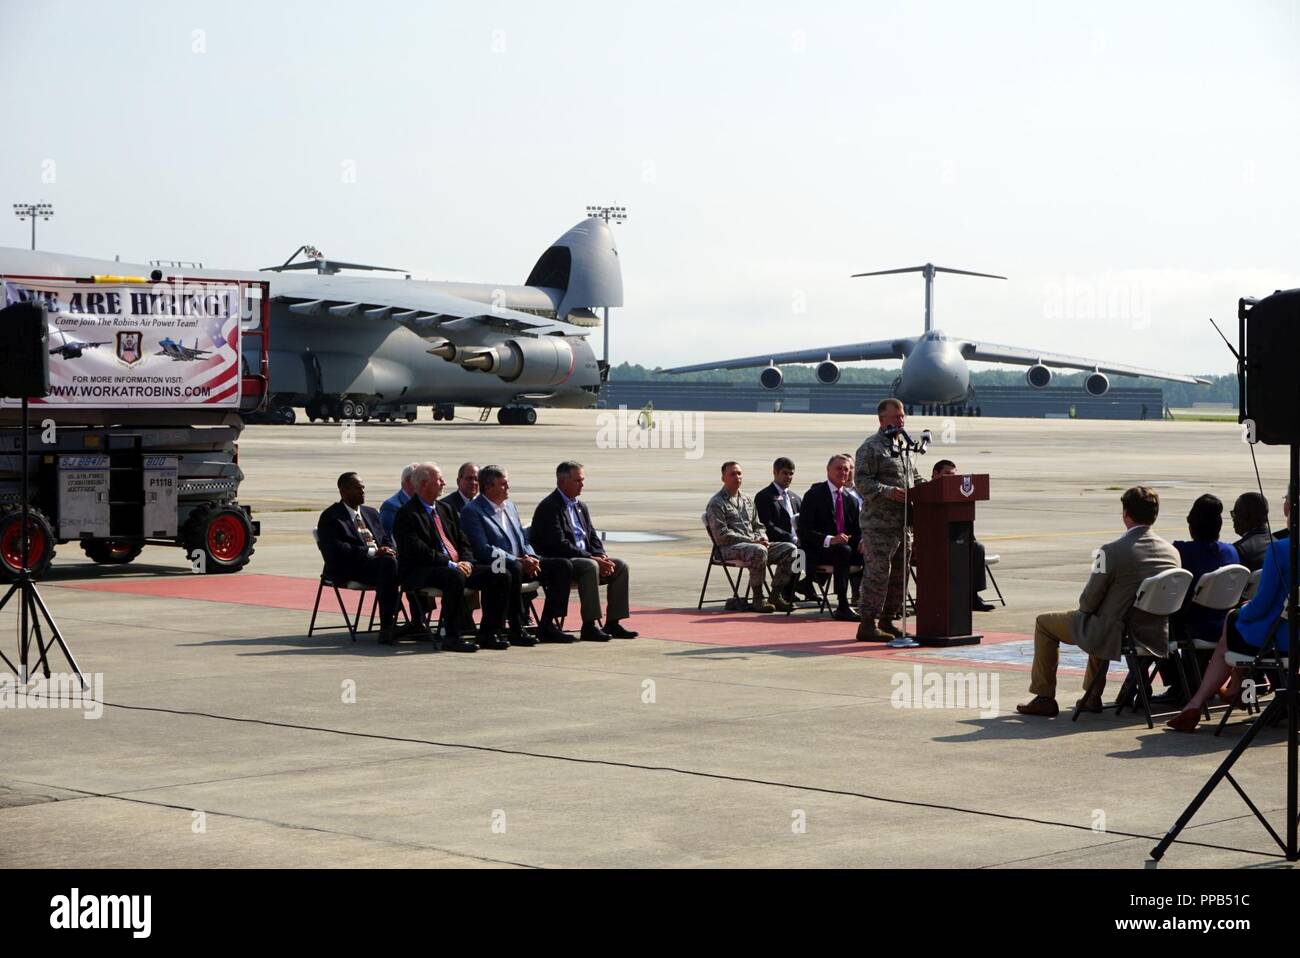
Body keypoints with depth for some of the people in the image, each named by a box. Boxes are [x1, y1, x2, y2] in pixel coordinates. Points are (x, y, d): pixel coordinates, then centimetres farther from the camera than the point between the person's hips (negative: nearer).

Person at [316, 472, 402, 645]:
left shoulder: (371, 513, 26)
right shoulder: (330, 517, 2)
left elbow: (386, 539, 24)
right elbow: (336, 550, -11)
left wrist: (390, 550, -3)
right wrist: (373, 552, -18)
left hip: (378, 560, 6)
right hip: (349, 569, -6)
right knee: (388, 563, -36)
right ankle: (386, 627, -37)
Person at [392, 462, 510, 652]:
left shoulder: (445, 509, 21)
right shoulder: (407, 514, -6)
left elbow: (463, 542, 19)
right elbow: (418, 551, -18)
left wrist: (465, 562, -3)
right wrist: (450, 564, -21)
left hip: (456, 567, 8)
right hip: (420, 572, -8)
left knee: (500, 576, -8)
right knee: (455, 578, -40)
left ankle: (488, 634, -5)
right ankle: (452, 637, -31)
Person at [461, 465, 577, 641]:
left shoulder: (510, 506, 21)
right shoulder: (472, 511, -5)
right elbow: (484, 550, -15)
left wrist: (530, 558, -2)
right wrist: (518, 560, -21)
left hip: (523, 562, 8)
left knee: (564, 565, -11)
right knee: (515, 568, -41)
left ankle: (548, 624, -12)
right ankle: (517, 629, -30)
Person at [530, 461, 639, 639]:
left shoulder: (581, 506, 19)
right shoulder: (549, 507, -10)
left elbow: (593, 536, 18)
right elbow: (559, 544, -19)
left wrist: (602, 556, -5)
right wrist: (592, 558, -21)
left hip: (585, 557, 9)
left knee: (620, 566, -8)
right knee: (590, 567, -35)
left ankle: (613, 623, -9)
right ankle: (590, 624, -31)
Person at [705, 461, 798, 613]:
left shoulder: (747, 500, 22)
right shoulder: (716, 503, -2)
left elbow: (758, 526, 25)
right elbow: (722, 536, -12)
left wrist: (762, 538, 0)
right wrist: (752, 540, -15)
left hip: (755, 543, 8)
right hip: (730, 549, -7)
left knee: (790, 549, -11)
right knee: (759, 551, -38)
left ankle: (776, 596, -14)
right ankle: (757, 599, -28)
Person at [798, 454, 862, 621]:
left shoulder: (851, 500, 17)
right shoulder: (814, 495, -3)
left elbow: (857, 531, 15)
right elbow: (804, 531, -12)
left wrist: (862, 542, -10)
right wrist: (829, 540, -27)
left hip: (845, 546, 6)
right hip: (818, 550, -6)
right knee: (843, 550, -36)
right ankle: (842, 607, -36)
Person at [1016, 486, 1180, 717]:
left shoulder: (1111, 552, -20)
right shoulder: (1172, 552, -3)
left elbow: (1089, 602, -12)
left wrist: (1083, 607, 14)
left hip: (1116, 637, -6)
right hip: (1157, 637, 6)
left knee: (1044, 623, 16)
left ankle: (1044, 698, 20)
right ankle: (1092, 696, 41)